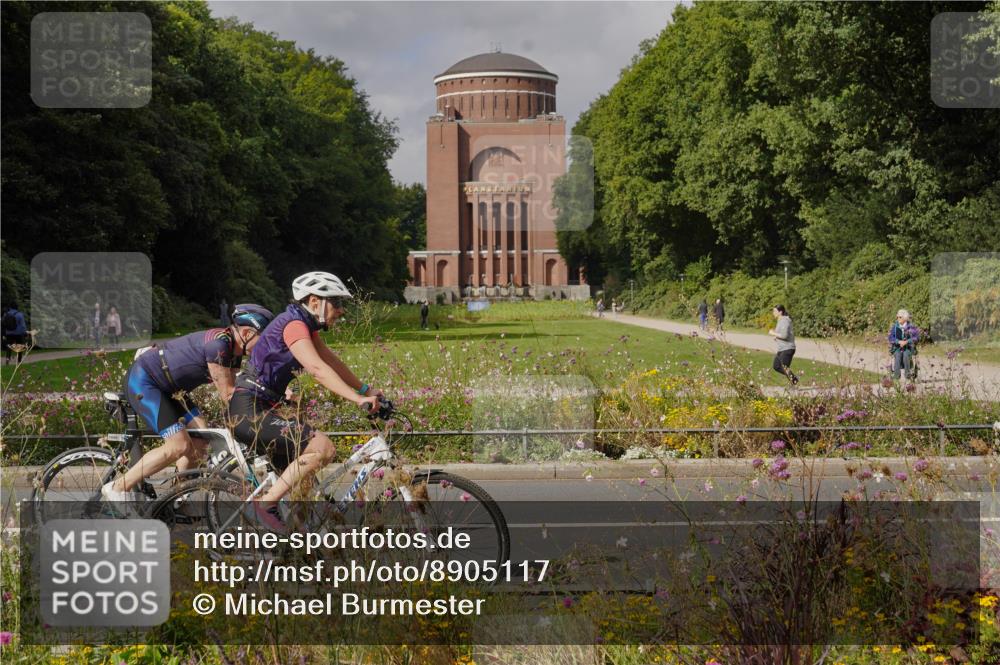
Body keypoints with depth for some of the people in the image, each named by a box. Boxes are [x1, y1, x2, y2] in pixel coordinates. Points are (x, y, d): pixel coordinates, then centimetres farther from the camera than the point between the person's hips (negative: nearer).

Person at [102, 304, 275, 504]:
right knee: (179, 446, -17)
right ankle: (118, 488, -8)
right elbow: (227, 395, -22)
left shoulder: (234, 351, 3)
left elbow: (233, 393, 5)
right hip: (142, 380, -10)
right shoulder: (218, 344, -26)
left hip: (165, 387, 10)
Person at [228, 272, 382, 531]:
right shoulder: (293, 324, -16)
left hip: (256, 411, 11)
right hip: (249, 411, -11)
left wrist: (366, 389, 15)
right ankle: (266, 504, -15)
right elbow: (317, 368, -29)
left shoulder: (305, 325, 14)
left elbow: (333, 362, 20)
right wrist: (358, 399, -36)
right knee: (322, 447, -21)